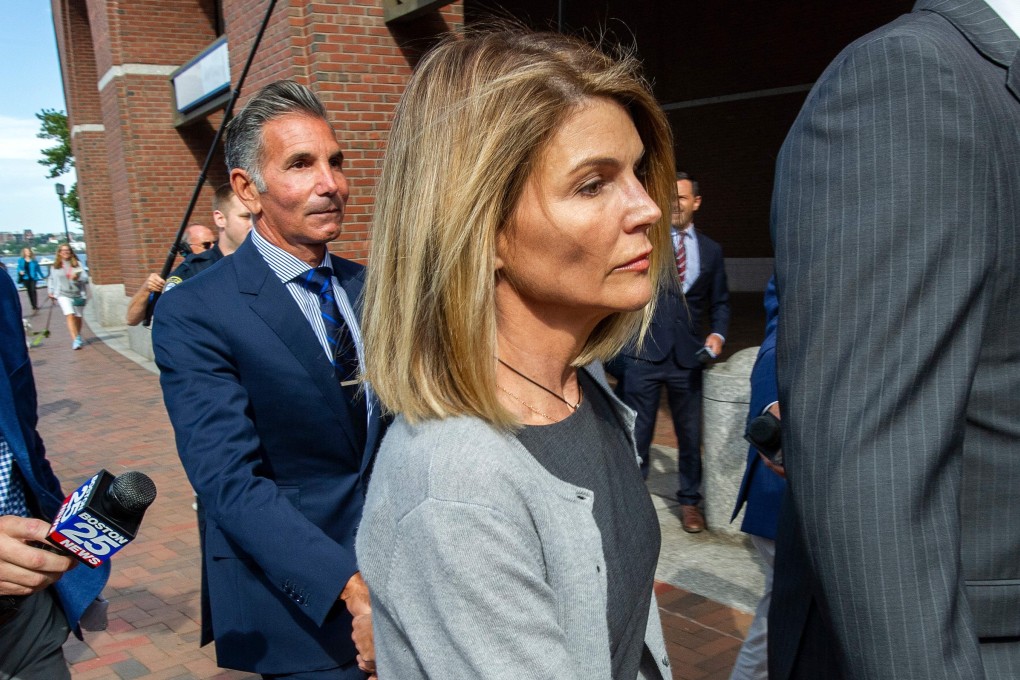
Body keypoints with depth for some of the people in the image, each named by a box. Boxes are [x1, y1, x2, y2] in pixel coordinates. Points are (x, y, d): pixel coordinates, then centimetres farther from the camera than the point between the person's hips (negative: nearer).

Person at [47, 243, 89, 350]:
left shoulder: (77, 264, 3)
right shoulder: (55, 266, 7)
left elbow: (85, 277, -3)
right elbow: (51, 279, 20)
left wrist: (77, 277, -22)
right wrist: (51, 292, 15)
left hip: (78, 294, 1)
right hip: (63, 294, -1)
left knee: (78, 317, 12)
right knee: (70, 315, -19)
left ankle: (78, 337, 33)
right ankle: (75, 340, -24)